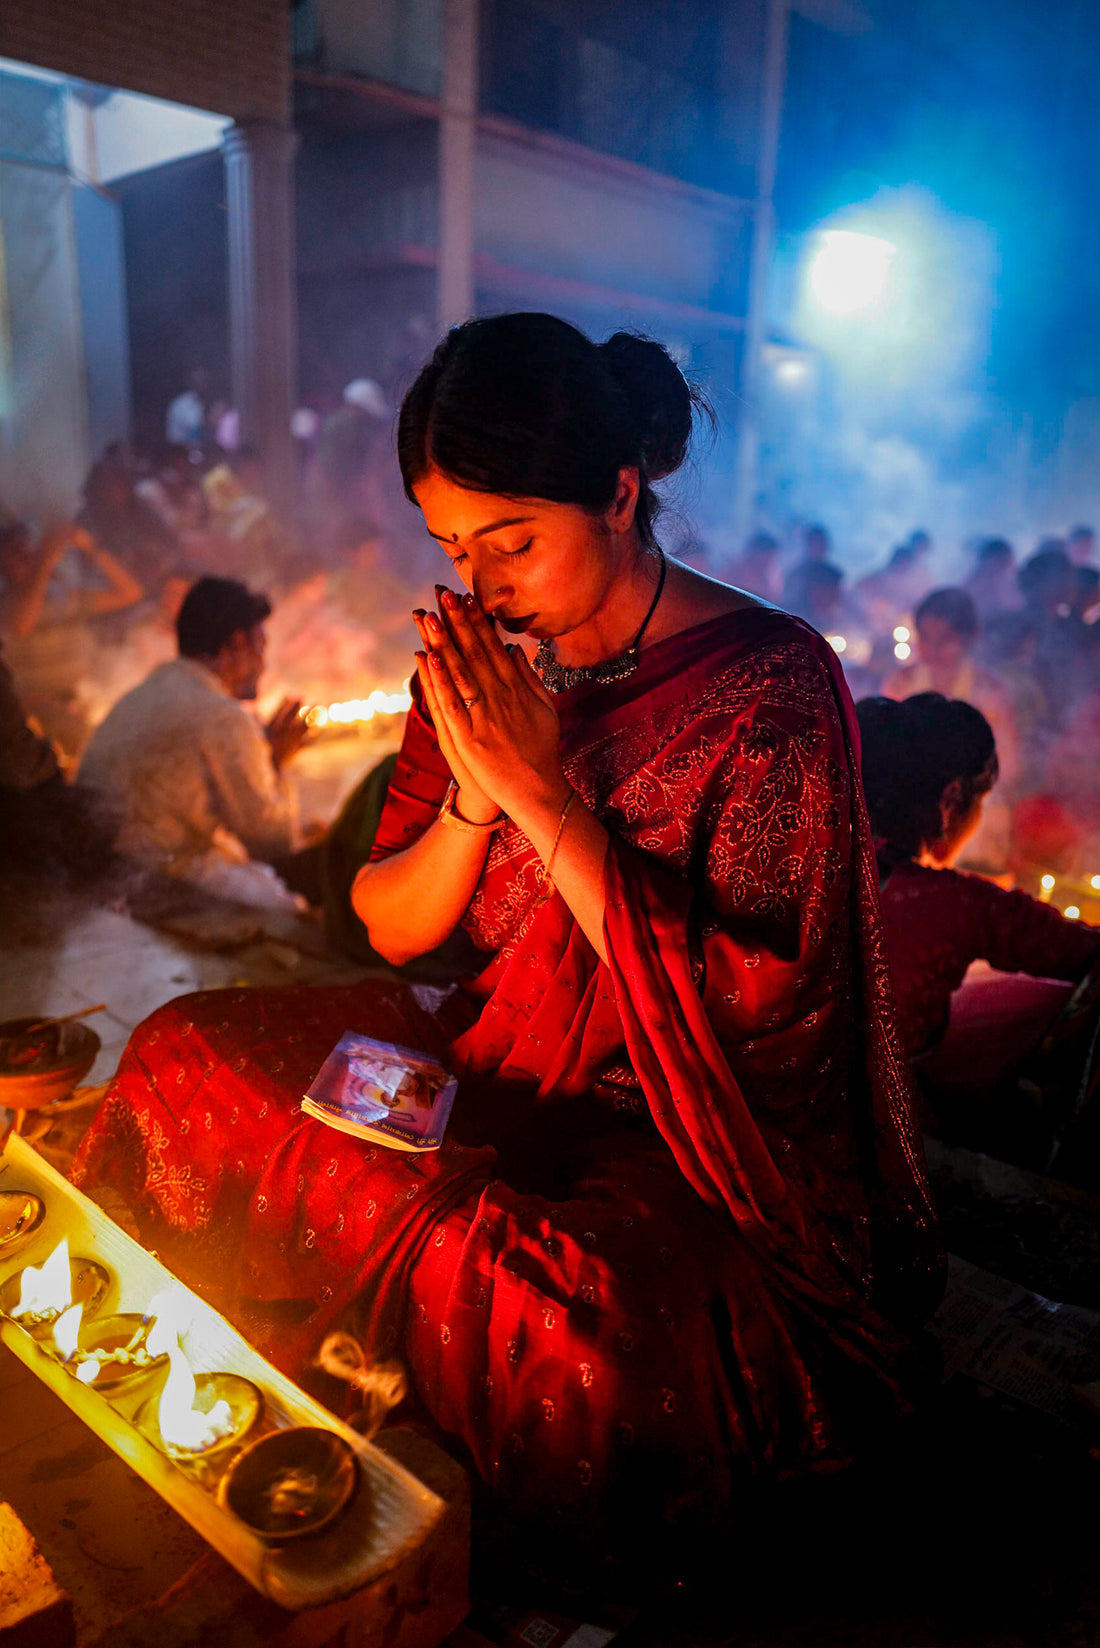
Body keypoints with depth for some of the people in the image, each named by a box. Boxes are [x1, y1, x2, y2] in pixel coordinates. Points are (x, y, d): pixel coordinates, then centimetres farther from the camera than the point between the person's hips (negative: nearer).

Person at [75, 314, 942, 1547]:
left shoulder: (772, 678, -16)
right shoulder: (480, 659, 0)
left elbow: (744, 1010, -21)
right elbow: (391, 927, 4)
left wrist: (544, 797, -25)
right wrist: (473, 798, -17)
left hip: (686, 1145, -5)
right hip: (492, 1075, 6)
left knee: (586, 1345, -35)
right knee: (184, 1058, -4)